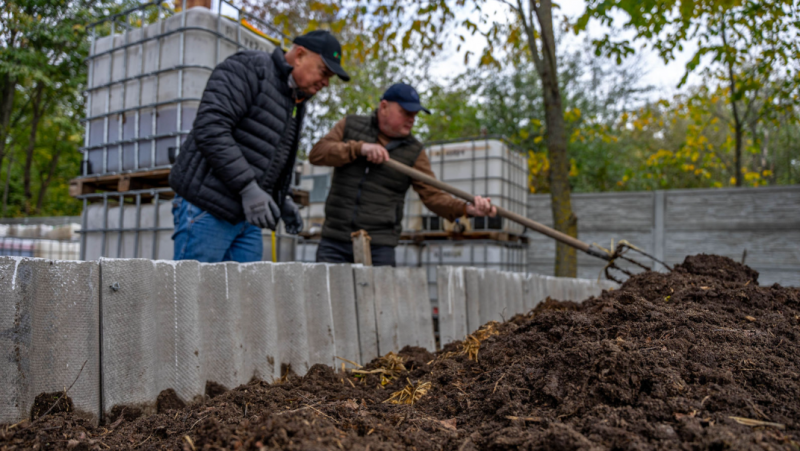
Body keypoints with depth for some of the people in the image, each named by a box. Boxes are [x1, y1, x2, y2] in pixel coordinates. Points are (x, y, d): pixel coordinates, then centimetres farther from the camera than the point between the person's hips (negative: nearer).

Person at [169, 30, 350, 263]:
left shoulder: (296, 103, 18)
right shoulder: (248, 68, -8)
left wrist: (283, 198, 10)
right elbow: (209, 128, -20)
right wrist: (248, 188, -25)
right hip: (208, 208, -8)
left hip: (246, 217, 8)